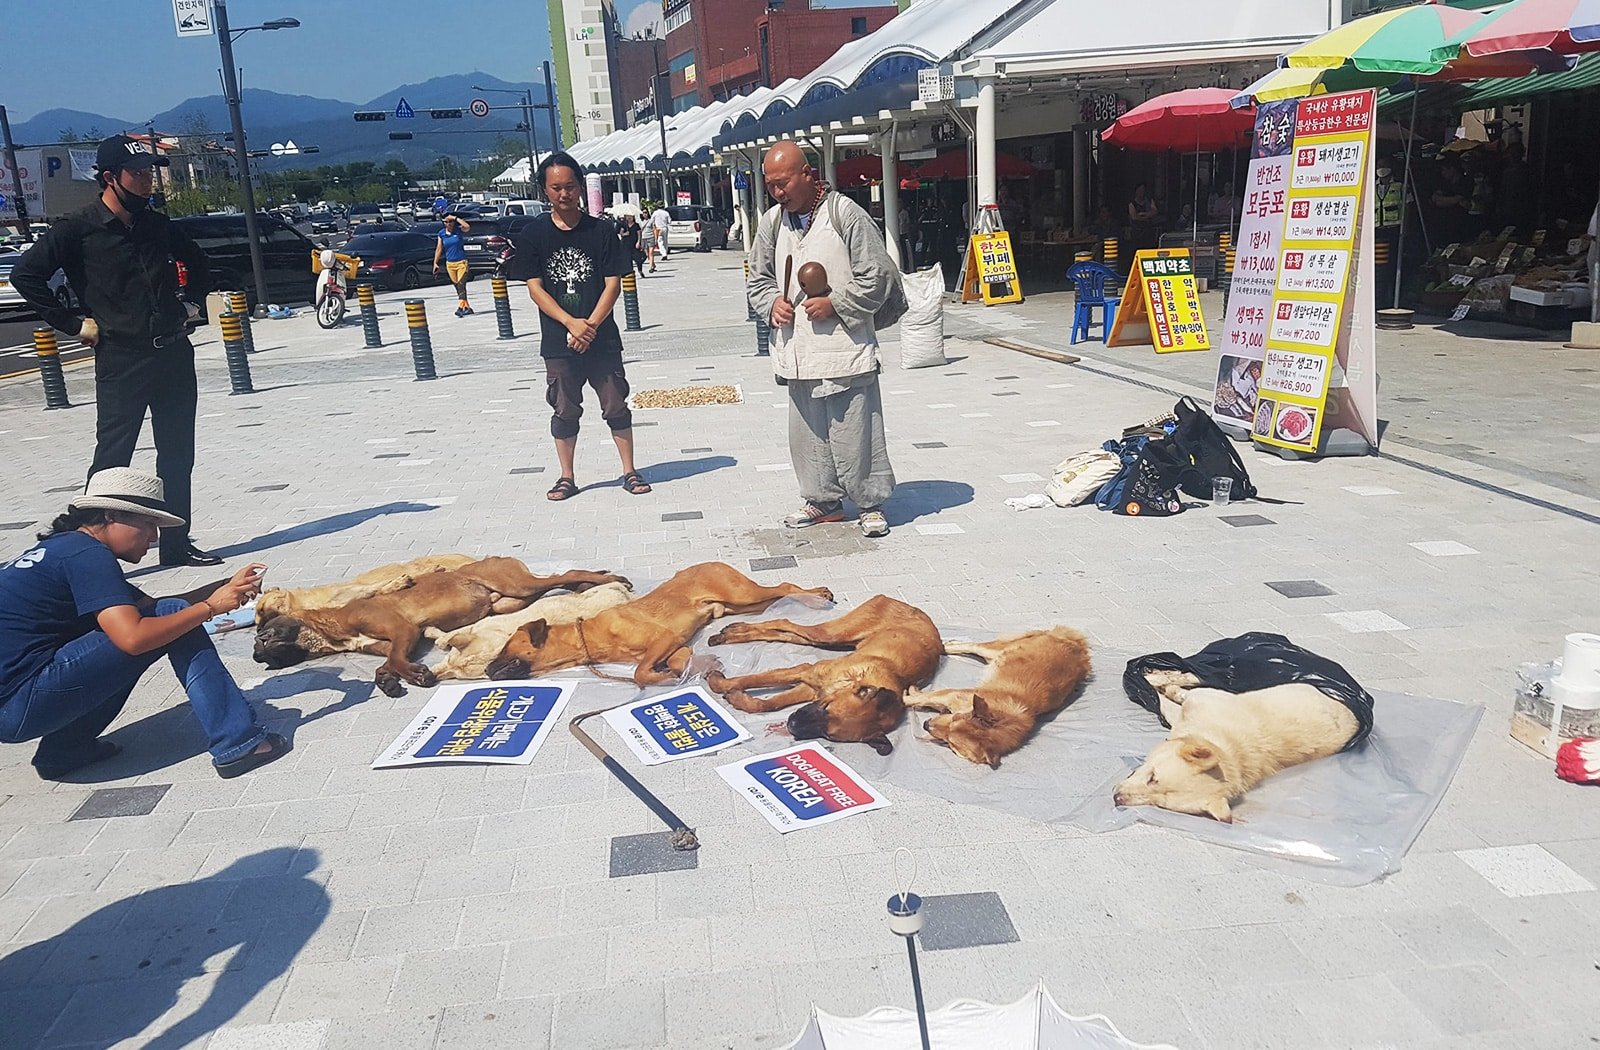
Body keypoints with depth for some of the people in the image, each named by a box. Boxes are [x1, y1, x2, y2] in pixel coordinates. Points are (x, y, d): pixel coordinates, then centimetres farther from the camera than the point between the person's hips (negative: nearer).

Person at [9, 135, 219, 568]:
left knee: (177, 456, 10)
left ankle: (177, 542, 21)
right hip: (120, 359, -5)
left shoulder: (158, 225, 9)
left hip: (175, 354, 6)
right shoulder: (78, 230, -7)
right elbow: (25, 275, -9)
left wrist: (188, 303, 15)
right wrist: (73, 322, -8)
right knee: (112, 458, -3)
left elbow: (198, 264, 27)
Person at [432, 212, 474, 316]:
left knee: (461, 285, -15)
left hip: (461, 262, -4)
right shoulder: (441, 233, 6)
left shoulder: (459, 230, -3)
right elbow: (439, 249, 10)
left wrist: (455, 218, -17)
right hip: (450, 264, 4)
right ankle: (467, 307, 13)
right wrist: (435, 263, 7)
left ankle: (460, 307, -23)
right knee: (457, 287, 6)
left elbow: (467, 226, -25)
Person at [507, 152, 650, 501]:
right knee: (565, 412, 9)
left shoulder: (601, 231, -1)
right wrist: (572, 323, -16)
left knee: (616, 407, 5)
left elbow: (613, 283, -3)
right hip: (558, 342, 0)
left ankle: (630, 472, 16)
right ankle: (567, 478, 20)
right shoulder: (533, 234, -1)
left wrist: (591, 325, -15)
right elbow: (534, 288, -4)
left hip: (602, 339, 0)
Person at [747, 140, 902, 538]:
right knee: (807, 431, 13)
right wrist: (772, 301, -2)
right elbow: (758, 278, 19)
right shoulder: (772, 222, 9)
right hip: (797, 351, 6)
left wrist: (834, 304, -14)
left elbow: (876, 277, -7)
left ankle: (870, 503, 13)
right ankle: (823, 500, 27)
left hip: (844, 347, -6)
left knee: (855, 430, -2)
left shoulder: (845, 214, -8)